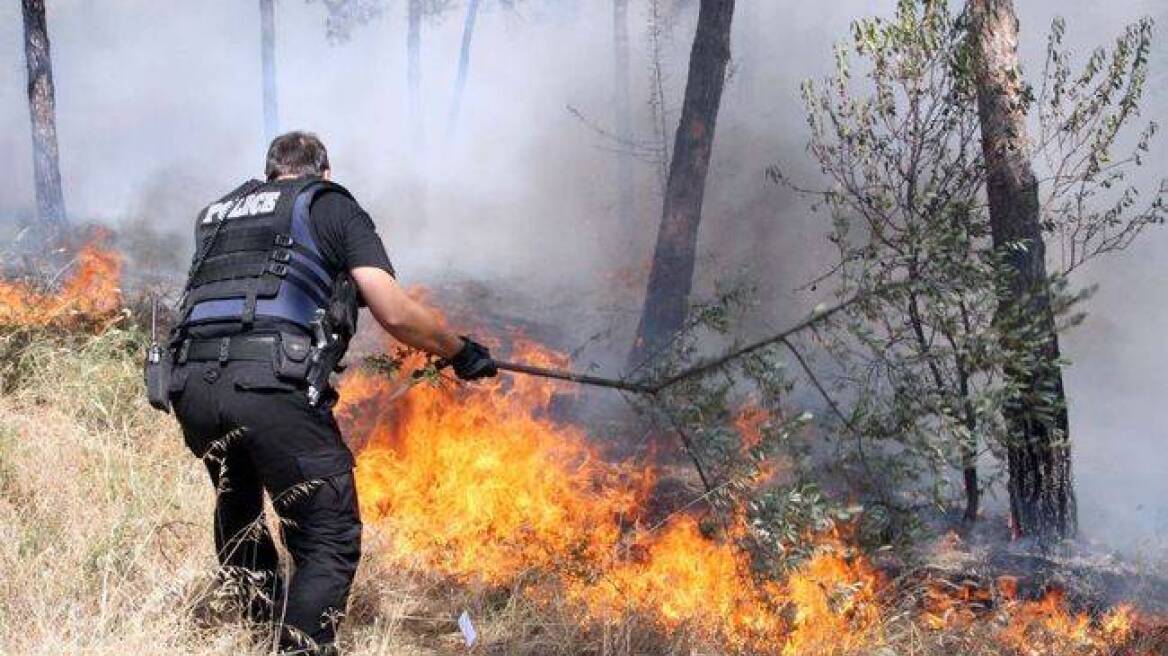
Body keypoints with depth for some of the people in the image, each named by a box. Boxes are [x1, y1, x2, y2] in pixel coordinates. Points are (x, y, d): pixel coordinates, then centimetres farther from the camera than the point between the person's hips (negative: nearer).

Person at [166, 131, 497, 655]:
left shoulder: (217, 212, 27)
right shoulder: (331, 205, 12)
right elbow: (394, 313, 3)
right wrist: (461, 352, 16)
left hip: (191, 384, 6)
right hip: (272, 387, -6)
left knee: (237, 500, 32)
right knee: (330, 541, 4)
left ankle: (261, 607, 43)